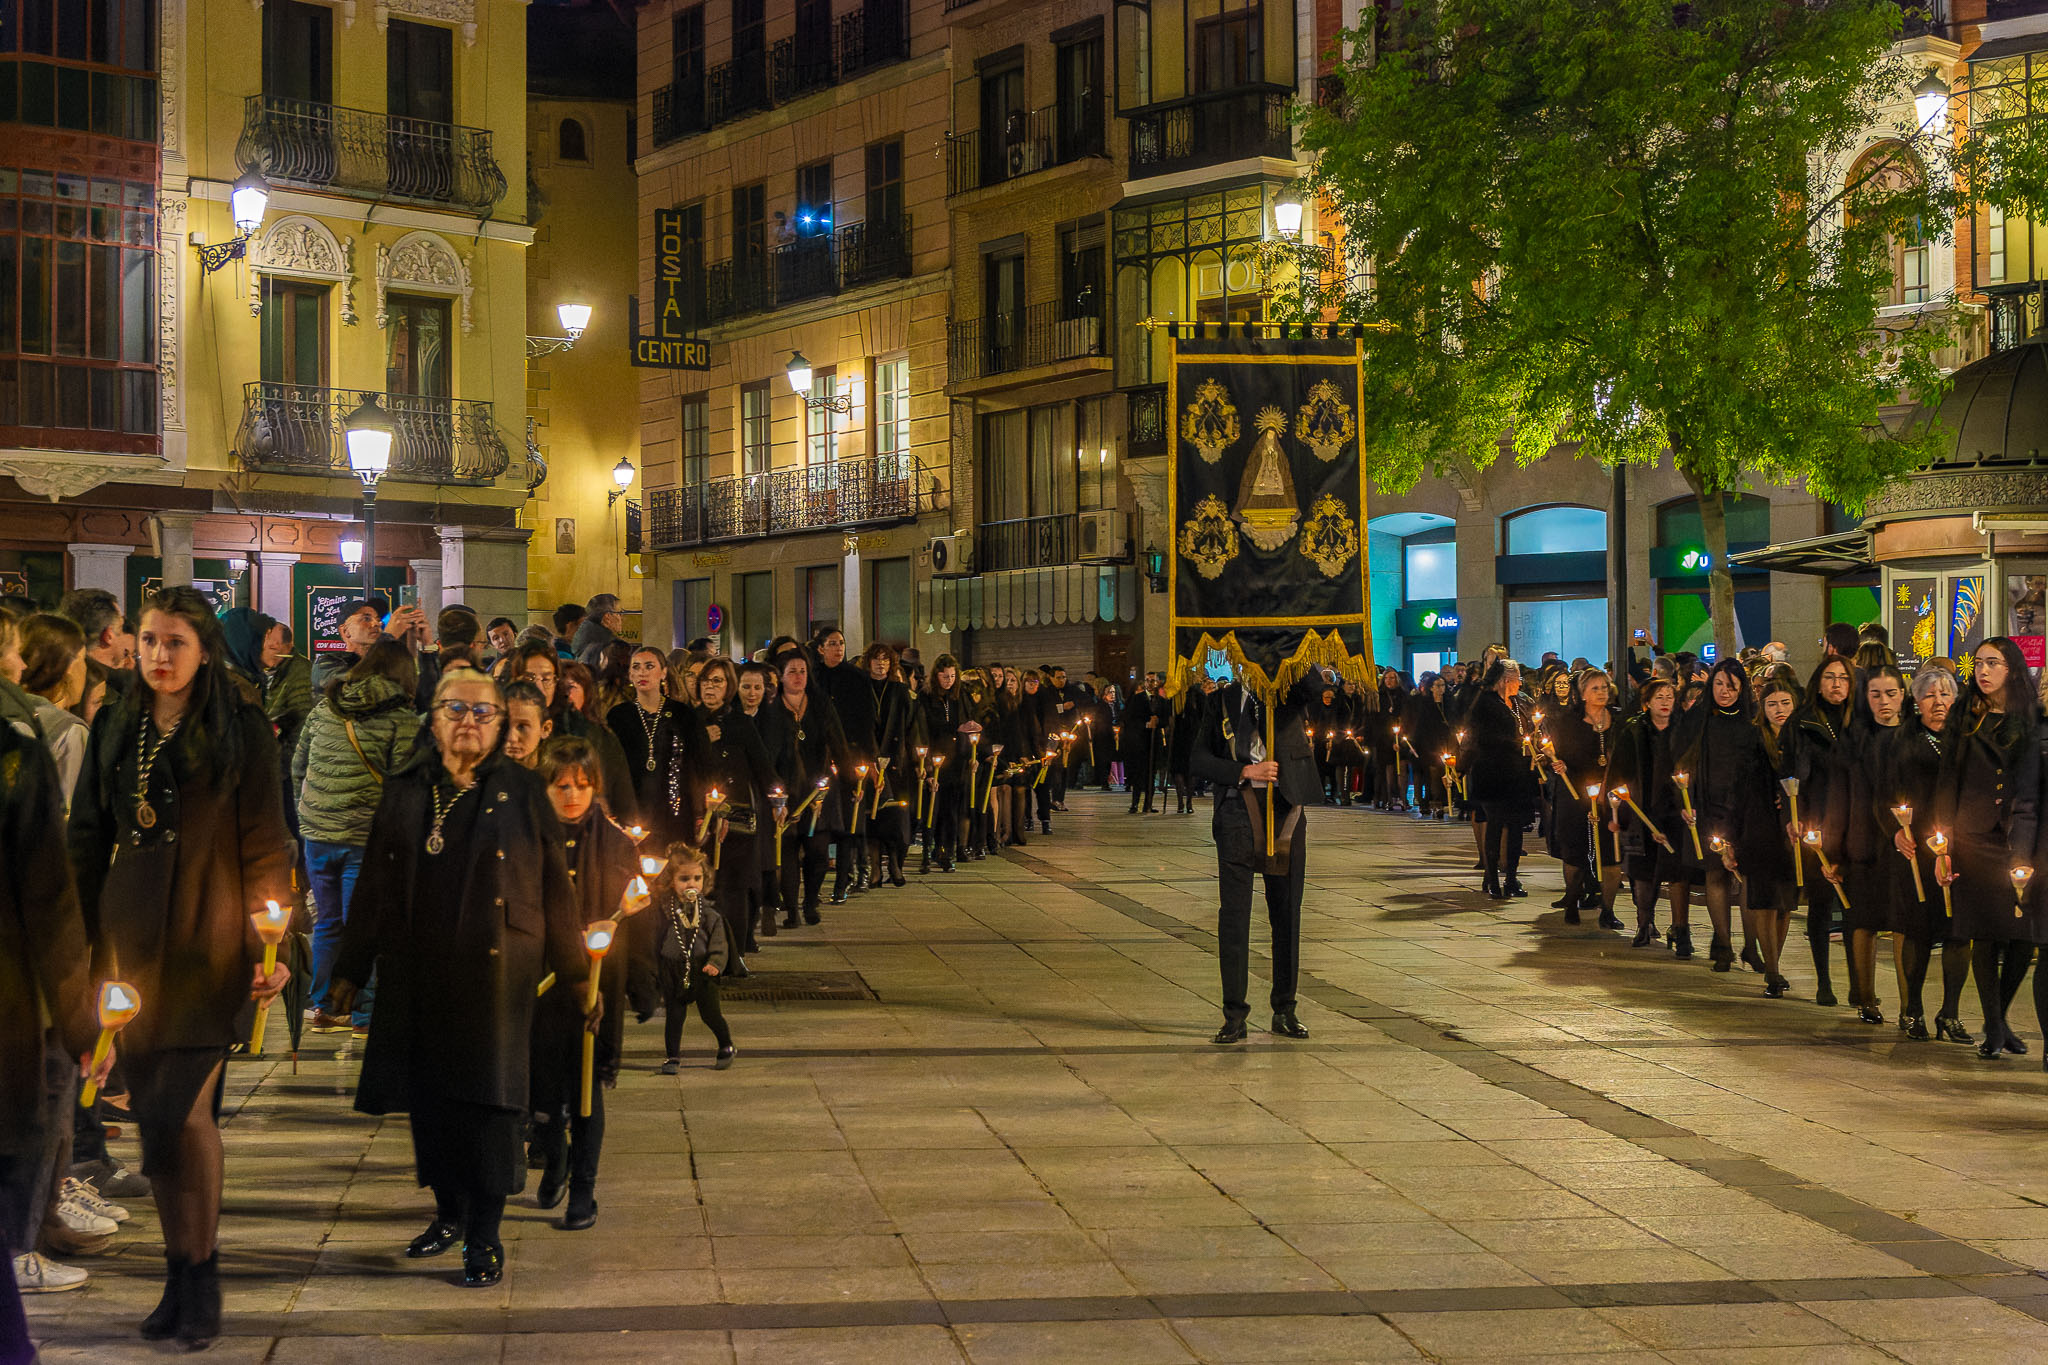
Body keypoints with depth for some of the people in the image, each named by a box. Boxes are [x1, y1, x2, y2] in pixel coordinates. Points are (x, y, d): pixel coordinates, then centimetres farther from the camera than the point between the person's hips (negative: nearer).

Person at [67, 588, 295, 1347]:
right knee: (152, 1109, 4)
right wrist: (78, 942, 8)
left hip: (208, 937, -4)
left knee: (180, 1110, -11)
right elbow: (88, 838, 13)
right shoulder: (115, 729, 11)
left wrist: (271, 947, -8)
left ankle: (196, 1280, 0)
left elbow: (264, 843, -2)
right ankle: (188, 1275, 14)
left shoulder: (241, 730, -2)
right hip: (129, 934, 4)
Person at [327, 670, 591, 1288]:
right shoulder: (405, 793, 9)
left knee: (488, 1096, -4)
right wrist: (350, 970, 12)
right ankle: (450, 1211, 24)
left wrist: (577, 976, 4)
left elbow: (555, 889, 4)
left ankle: (484, 1236, 3)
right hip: (416, 971, 3)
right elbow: (373, 885, 13)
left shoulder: (522, 792, 3)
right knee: (430, 1095, 7)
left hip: (493, 970, -3)